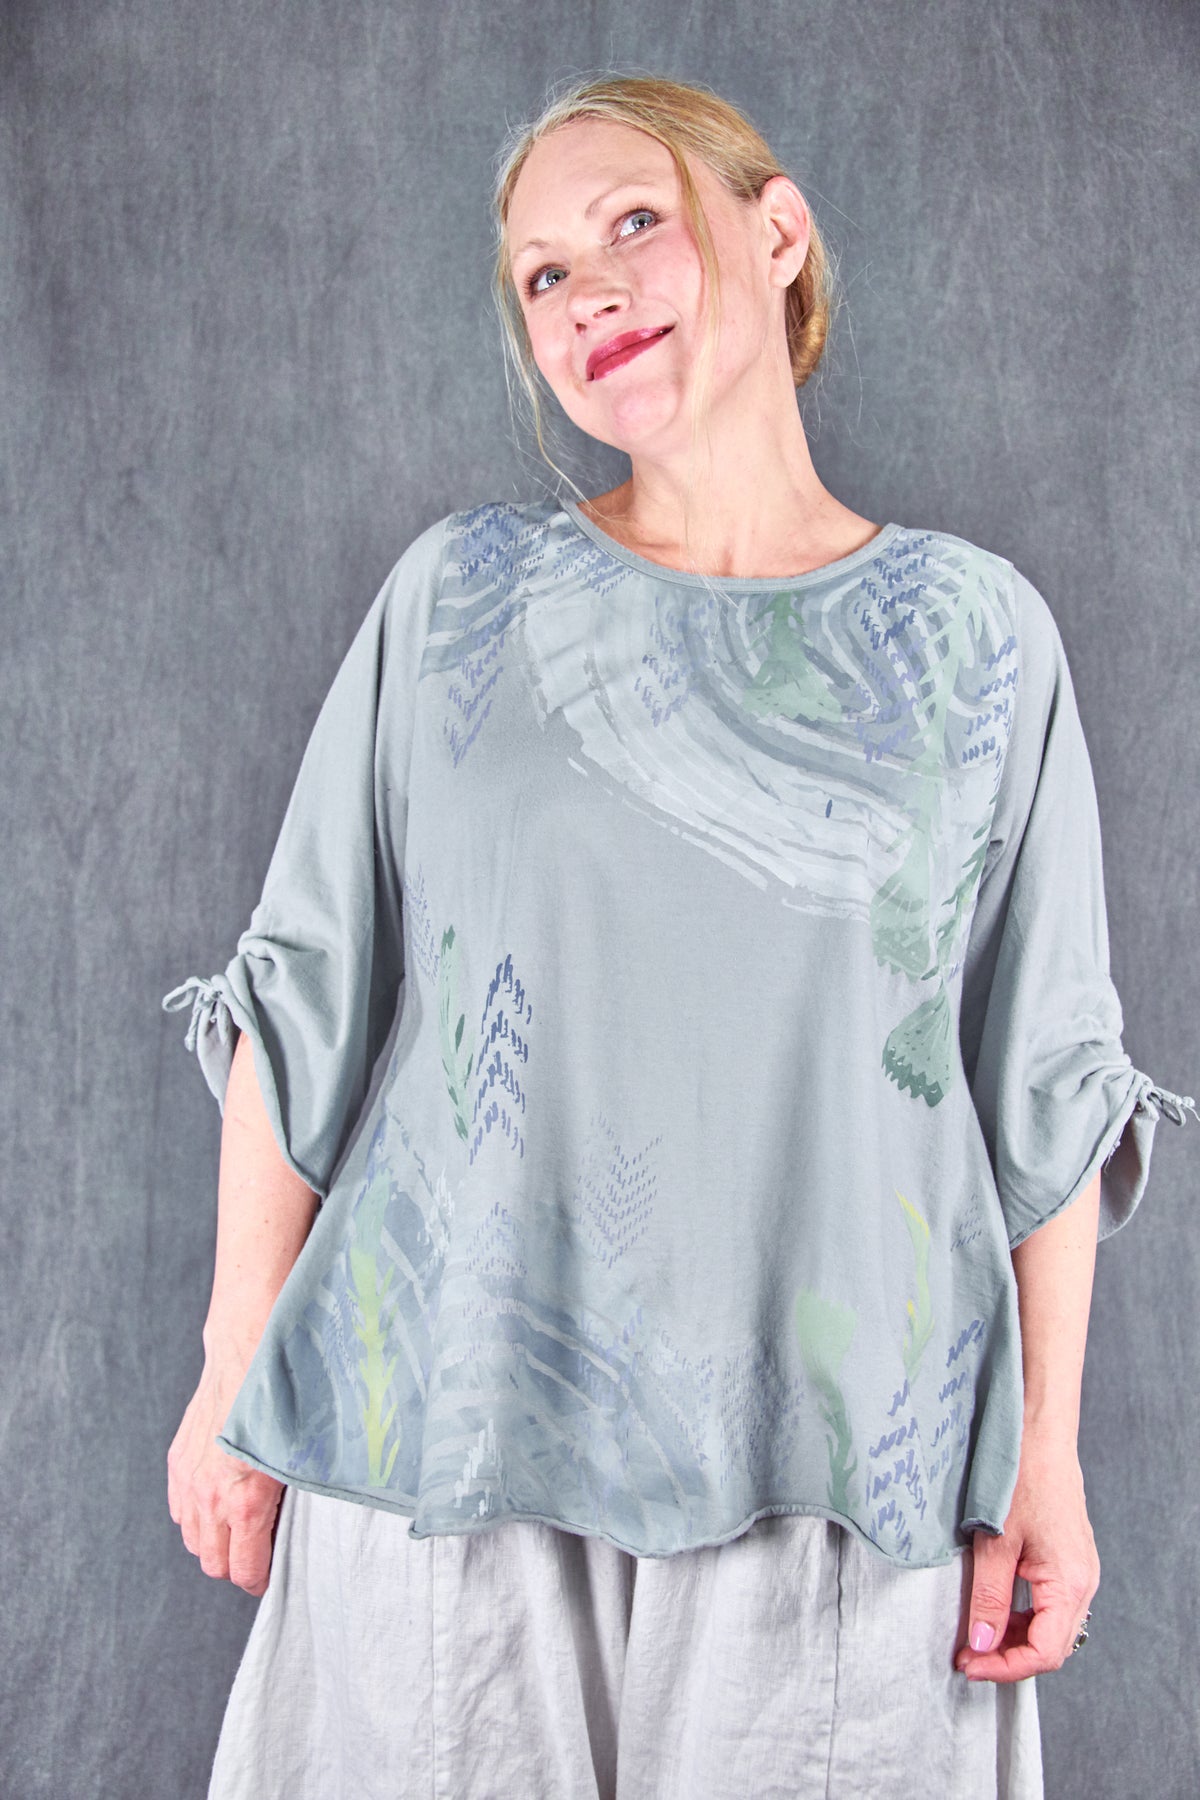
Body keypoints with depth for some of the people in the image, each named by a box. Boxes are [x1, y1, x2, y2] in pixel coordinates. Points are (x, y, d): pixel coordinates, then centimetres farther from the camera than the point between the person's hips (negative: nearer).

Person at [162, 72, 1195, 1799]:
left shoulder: (976, 630, 1)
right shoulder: (460, 592, 2)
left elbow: (1047, 1078, 2)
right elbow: (302, 995, 3)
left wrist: (1048, 1458, 0)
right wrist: (233, 1372, 1)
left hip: (841, 1460, 0)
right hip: (444, 1440, 1)